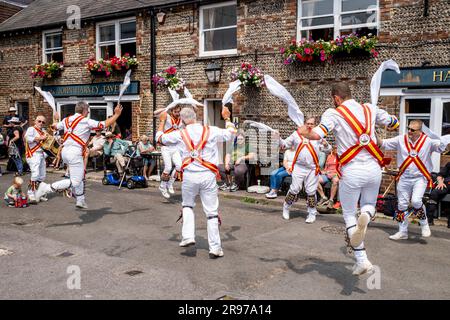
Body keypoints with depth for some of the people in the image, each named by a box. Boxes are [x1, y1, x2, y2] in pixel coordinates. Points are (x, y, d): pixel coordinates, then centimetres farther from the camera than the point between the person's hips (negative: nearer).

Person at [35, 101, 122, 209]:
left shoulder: (66, 120, 11)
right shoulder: (86, 122, -8)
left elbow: (55, 126, 30)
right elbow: (105, 124, -10)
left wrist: (56, 120, 53)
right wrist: (117, 114, 1)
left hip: (65, 151, 9)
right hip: (75, 153, -9)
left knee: (80, 177, 24)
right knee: (75, 182, -6)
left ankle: (80, 200, 35)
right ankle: (47, 188, -16)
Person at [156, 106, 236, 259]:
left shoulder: (180, 134, 2)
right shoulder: (211, 131, 3)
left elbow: (160, 138, 19)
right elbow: (231, 133, 18)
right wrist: (227, 118, 33)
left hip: (189, 176, 0)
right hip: (208, 175, 0)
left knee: (187, 205, 25)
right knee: (212, 212, 5)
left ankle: (188, 236, 11)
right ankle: (215, 248, 7)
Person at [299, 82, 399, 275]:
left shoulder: (334, 113, -4)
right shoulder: (370, 109, 9)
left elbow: (317, 134, -21)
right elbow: (395, 124, 21)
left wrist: (305, 132, 0)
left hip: (351, 172, -3)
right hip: (374, 169, 4)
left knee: (349, 215, 13)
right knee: (369, 205, 27)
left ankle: (362, 260, 7)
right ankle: (366, 216, -10)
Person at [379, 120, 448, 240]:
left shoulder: (428, 141, -9)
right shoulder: (401, 139, -3)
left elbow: (443, 146, -14)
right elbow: (383, 143, -4)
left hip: (420, 177, -3)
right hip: (404, 178, 3)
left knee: (416, 201, -22)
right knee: (402, 205, 10)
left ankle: (424, 223, 8)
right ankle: (402, 232, 26)